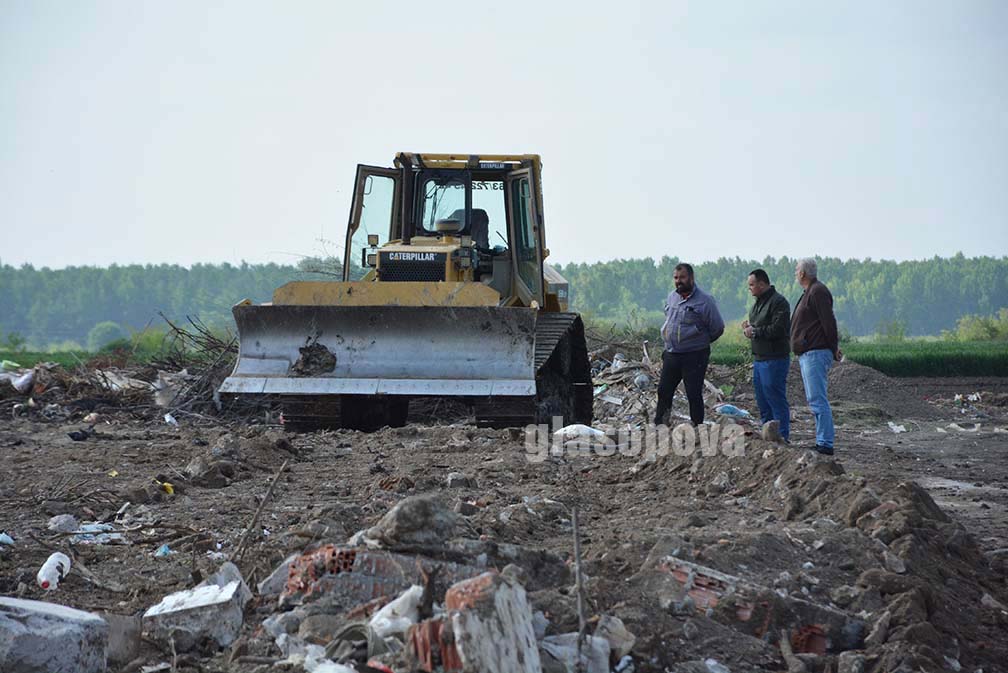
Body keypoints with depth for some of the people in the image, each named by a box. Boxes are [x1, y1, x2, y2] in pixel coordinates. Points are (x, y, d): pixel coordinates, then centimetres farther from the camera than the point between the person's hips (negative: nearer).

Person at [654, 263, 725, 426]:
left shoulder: (704, 301, -12)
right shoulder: (671, 297, 8)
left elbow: (718, 328, -7)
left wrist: (701, 341, 4)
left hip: (694, 356, -6)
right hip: (671, 355, 6)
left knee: (694, 395, -1)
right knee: (664, 391, 11)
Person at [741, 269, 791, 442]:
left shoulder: (778, 302, -13)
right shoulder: (758, 303, 18)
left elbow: (778, 329, -22)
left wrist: (754, 331, -14)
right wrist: (748, 327, 6)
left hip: (774, 359, -10)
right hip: (759, 358, 10)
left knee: (776, 399, -8)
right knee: (762, 400, 14)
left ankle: (782, 437, -4)